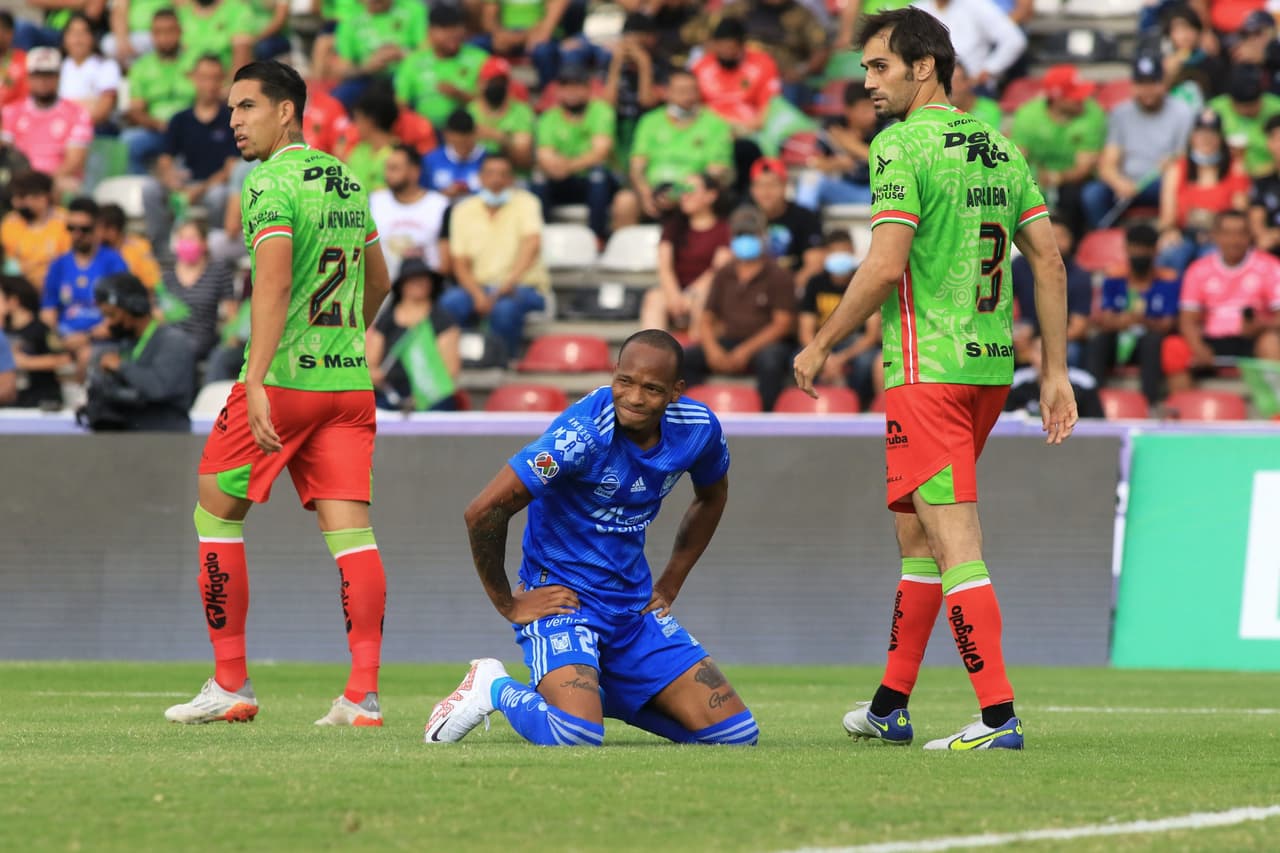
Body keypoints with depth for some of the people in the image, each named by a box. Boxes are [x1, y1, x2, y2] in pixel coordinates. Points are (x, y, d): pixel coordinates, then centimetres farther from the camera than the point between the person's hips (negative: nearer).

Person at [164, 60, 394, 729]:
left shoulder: (271, 184, -10)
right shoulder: (346, 181, 15)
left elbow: (274, 281, -22)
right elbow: (377, 282, 26)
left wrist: (256, 381, -29)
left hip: (284, 378, -7)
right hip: (350, 377, 7)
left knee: (216, 516, 8)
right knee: (350, 530, 0)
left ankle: (230, 685, 10)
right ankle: (363, 692, -10)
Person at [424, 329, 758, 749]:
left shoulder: (698, 428, -4)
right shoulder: (583, 433, -24)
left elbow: (712, 497, 20)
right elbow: (483, 511, -24)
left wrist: (669, 586, 13)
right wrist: (507, 604, -13)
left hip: (635, 604, 6)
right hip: (561, 599, -6)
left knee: (737, 734, -2)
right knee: (578, 736, -32)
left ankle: (612, 696, 21)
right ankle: (496, 689, 1)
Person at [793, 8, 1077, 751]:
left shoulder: (903, 145, -10)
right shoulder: (999, 146, 12)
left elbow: (886, 265, -17)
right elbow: (1048, 257, 11)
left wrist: (821, 347, -5)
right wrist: (1056, 372, 14)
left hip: (927, 368, -8)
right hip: (992, 363, 8)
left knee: (956, 542, -10)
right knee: (916, 529, 19)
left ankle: (999, 716, -16)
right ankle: (891, 708, 26)